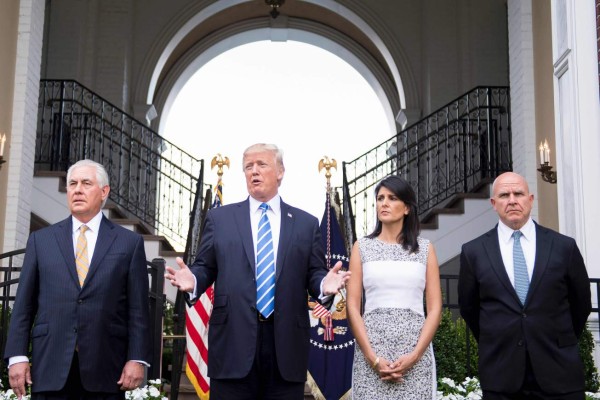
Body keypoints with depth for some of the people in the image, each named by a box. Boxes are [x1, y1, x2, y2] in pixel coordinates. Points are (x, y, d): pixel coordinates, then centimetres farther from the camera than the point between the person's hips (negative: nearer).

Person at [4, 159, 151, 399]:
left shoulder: (129, 242, 6)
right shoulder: (41, 240, 11)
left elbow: (137, 308, 2)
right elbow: (24, 304, 8)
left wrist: (137, 359, -6)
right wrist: (17, 356, 0)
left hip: (105, 370, -1)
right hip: (50, 368, 1)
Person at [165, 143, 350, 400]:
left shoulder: (306, 223, 11)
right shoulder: (219, 218, 11)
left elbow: (314, 274, 7)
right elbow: (205, 267, 9)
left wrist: (324, 285, -14)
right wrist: (193, 280, -12)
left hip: (287, 344, 1)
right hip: (233, 342, 0)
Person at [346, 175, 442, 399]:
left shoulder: (425, 249, 7)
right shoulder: (362, 247, 6)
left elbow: (435, 308, 3)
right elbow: (352, 307, 1)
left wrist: (414, 355, -9)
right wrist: (373, 358, -9)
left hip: (416, 350, 0)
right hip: (370, 350, 0)